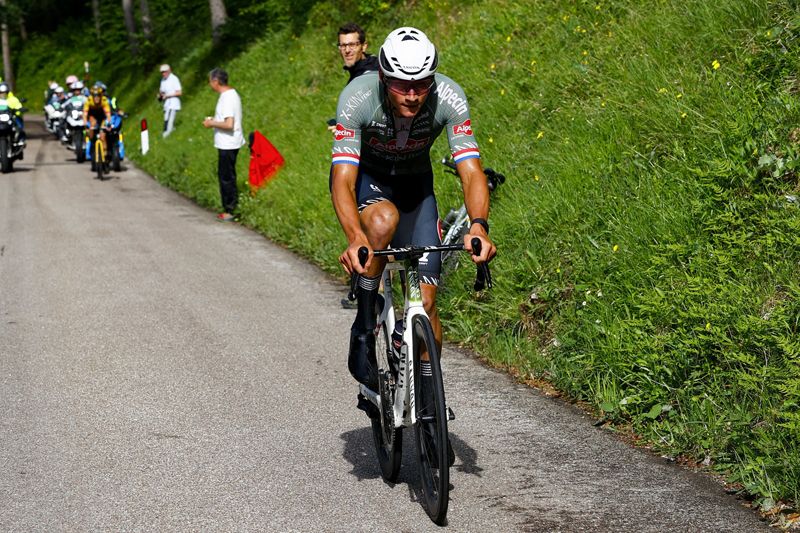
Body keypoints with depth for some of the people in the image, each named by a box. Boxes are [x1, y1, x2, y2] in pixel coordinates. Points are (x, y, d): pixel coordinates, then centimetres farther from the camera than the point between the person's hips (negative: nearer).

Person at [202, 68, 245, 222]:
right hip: (229, 144, 10)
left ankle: (229, 211, 3)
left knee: (226, 177, -2)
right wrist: (214, 119, 12)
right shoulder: (231, 93, 10)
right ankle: (231, 207, 22)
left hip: (227, 145, -10)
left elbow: (229, 124, -27)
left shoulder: (227, 98, -21)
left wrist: (212, 123, -15)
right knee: (228, 176, 16)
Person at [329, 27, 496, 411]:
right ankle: (363, 328, -19)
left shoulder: (449, 98, -29)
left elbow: (471, 170, -34)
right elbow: (343, 180, -40)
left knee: (425, 302, -6)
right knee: (384, 220, -39)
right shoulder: (357, 98, -34)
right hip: (363, 176, -2)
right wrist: (355, 239, -58)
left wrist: (478, 226, -54)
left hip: (414, 182, 2)